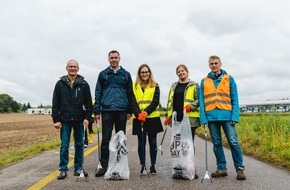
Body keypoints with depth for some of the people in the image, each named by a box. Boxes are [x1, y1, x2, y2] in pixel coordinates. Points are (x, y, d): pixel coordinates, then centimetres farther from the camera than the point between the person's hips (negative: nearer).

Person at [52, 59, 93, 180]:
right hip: (65, 120, 0)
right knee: (64, 145, 1)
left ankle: (78, 168, 15)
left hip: (79, 120, 1)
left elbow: (88, 102, 3)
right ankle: (63, 169, 8)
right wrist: (56, 119, -3)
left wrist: (87, 117, -6)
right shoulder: (60, 84, 3)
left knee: (79, 144, 6)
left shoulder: (83, 84, 3)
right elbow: (55, 103, 3)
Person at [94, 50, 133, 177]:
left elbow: (130, 93, 9)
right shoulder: (103, 74, 8)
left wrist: (130, 111, 3)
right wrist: (96, 111, 0)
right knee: (105, 139, -1)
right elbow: (98, 93, 6)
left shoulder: (126, 74, 9)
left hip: (121, 111, 1)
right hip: (107, 111, -1)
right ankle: (104, 165, 5)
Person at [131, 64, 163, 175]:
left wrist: (146, 112, -18)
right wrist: (138, 114, -18)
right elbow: (133, 102, -1)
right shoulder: (134, 86, 7)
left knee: (153, 142, 4)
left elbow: (155, 102, -4)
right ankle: (143, 166, 14)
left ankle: (153, 166, 15)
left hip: (152, 118, 0)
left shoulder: (155, 86, 6)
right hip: (138, 119, 1)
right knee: (141, 142, 6)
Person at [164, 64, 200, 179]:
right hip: (177, 119, 4)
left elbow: (199, 100, 0)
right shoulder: (174, 86, 19)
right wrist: (168, 116, 10)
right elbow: (170, 102, 18)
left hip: (190, 118, -4)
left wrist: (191, 106, -18)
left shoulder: (194, 85, 6)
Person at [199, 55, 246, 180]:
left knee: (233, 142, -6)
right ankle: (221, 168, 17)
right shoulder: (204, 81, 11)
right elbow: (202, 101, 7)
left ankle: (240, 169, 3)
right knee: (217, 144, 8)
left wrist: (235, 117, -8)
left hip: (227, 116, -2)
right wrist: (203, 118, -4)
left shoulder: (229, 79, 7)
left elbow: (235, 99, 3)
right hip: (211, 117, 2)